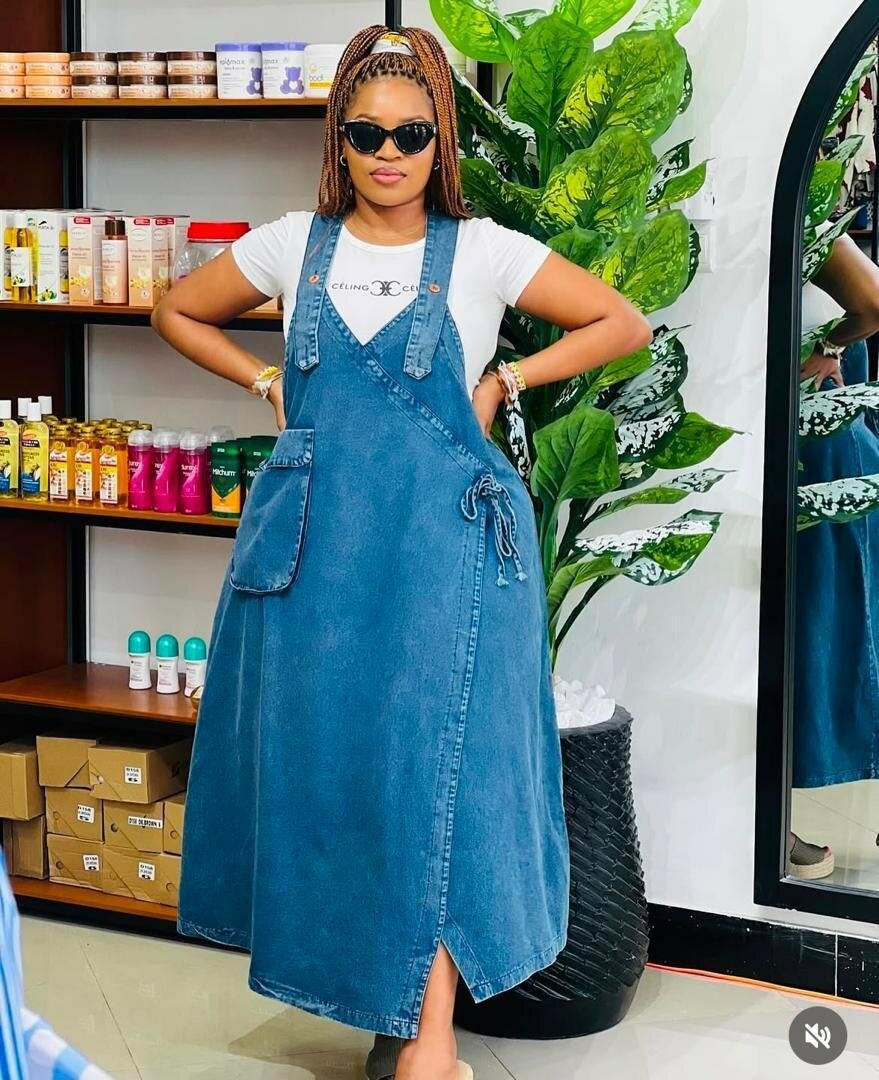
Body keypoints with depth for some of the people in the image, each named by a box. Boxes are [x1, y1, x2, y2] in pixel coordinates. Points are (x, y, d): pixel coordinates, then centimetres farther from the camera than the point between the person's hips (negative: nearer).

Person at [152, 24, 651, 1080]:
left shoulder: (483, 251, -1)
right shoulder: (293, 244, 5)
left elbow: (623, 325, 5)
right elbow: (178, 311, 20)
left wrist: (504, 380, 0)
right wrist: (267, 383, 9)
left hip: (445, 539, -3)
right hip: (316, 539, 3)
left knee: (435, 759, -7)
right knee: (318, 752, 6)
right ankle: (356, 968, 25)